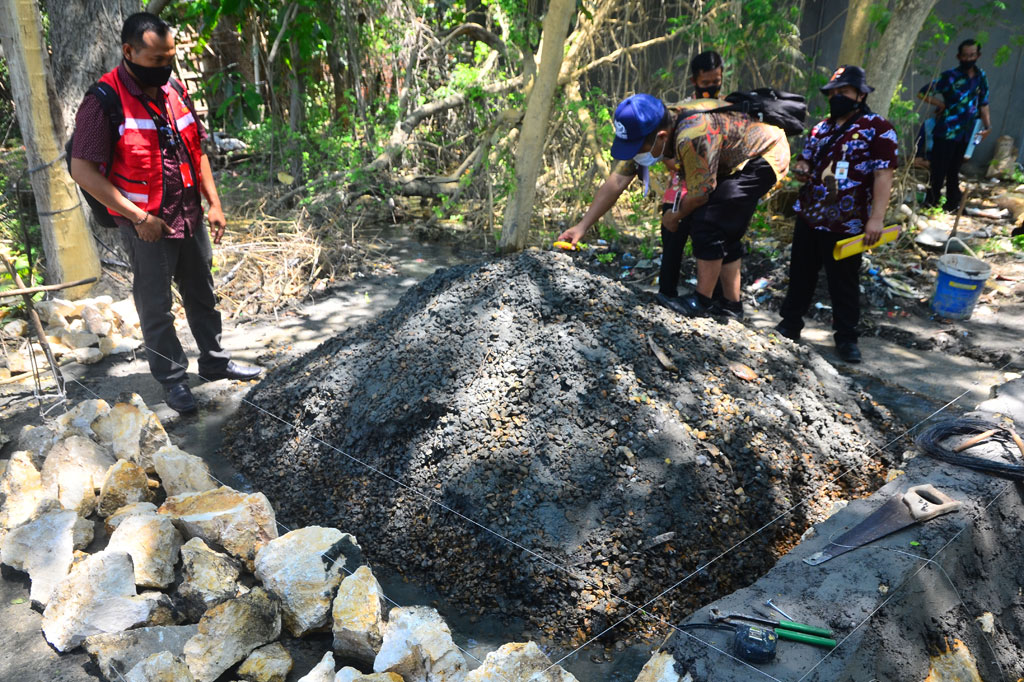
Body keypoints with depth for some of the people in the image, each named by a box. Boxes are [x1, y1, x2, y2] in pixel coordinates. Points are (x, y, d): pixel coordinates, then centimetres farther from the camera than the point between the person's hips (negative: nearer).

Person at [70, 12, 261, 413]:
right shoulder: (104, 102, -15)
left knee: (201, 294, 17)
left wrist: (213, 202, 6)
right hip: (147, 226, -6)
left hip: (190, 218, 7)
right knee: (156, 307, 6)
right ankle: (172, 380, 20)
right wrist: (138, 217, -20)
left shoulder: (174, 91, 6)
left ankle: (214, 361, 33)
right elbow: (82, 170, -17)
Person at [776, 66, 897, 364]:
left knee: (844, 283, 4)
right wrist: (800, 170, -4)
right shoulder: (821, 128, 13)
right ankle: (790, 324, 29)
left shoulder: (878, 128, -7)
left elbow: (883, 175, -13)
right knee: (800, 275, 15)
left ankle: (846, 337, 17)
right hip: (808, 217, 6)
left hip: (846, 224, -6)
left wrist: (876, 218, -22)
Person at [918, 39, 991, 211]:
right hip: (946, 133, -5)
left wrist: (987, 125, 5)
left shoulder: (981, 77, 8)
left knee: (954, 171, 16)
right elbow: (923, 93, -12)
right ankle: (931, 204, 6)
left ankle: (952, 206, 26)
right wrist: (941, 105, -11)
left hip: (966, 134, 5)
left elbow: (983, 103, 15)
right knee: (939, 171, -4)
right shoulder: (950, 76, -9)